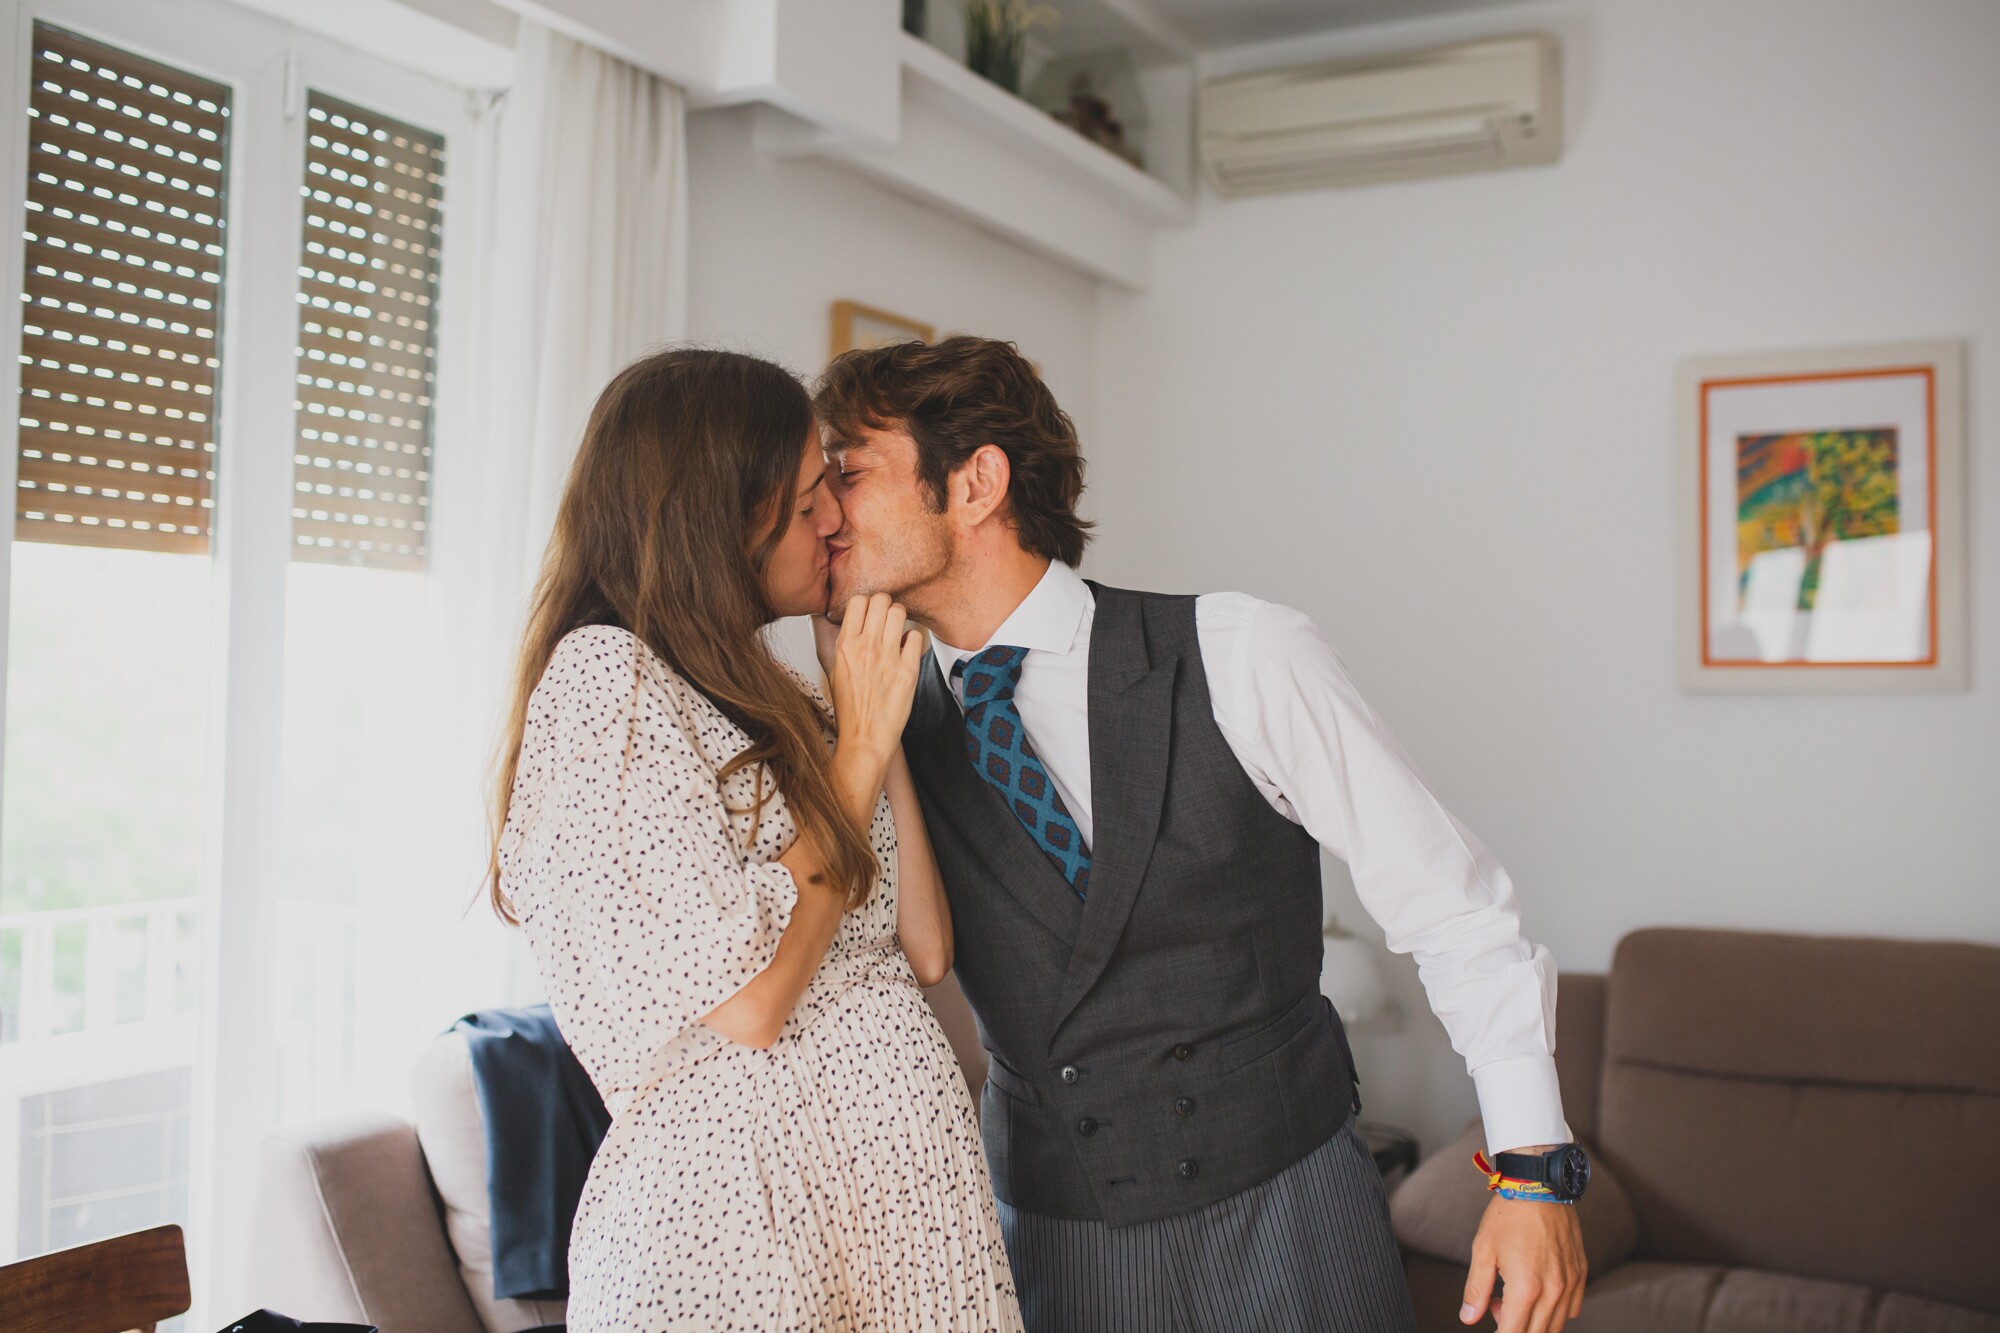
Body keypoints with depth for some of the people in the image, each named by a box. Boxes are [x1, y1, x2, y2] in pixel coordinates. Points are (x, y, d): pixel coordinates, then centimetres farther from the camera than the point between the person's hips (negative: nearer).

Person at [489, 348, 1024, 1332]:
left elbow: (924, 951, 6)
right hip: (747, 1205, -7)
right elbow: (745, 999, -20)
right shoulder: (604, 674, -12)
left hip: (900, 1191, 8)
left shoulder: (773, 700, 12)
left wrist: (880, 717, 5)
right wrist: (862, 743, -10)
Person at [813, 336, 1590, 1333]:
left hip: (1285, 1223, -2)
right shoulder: (890, 736, -4)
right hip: (1050, 1243, 3)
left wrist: (1533, 1171, -11)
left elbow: (1453, 913, -8)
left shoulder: (1238, 661, -14)